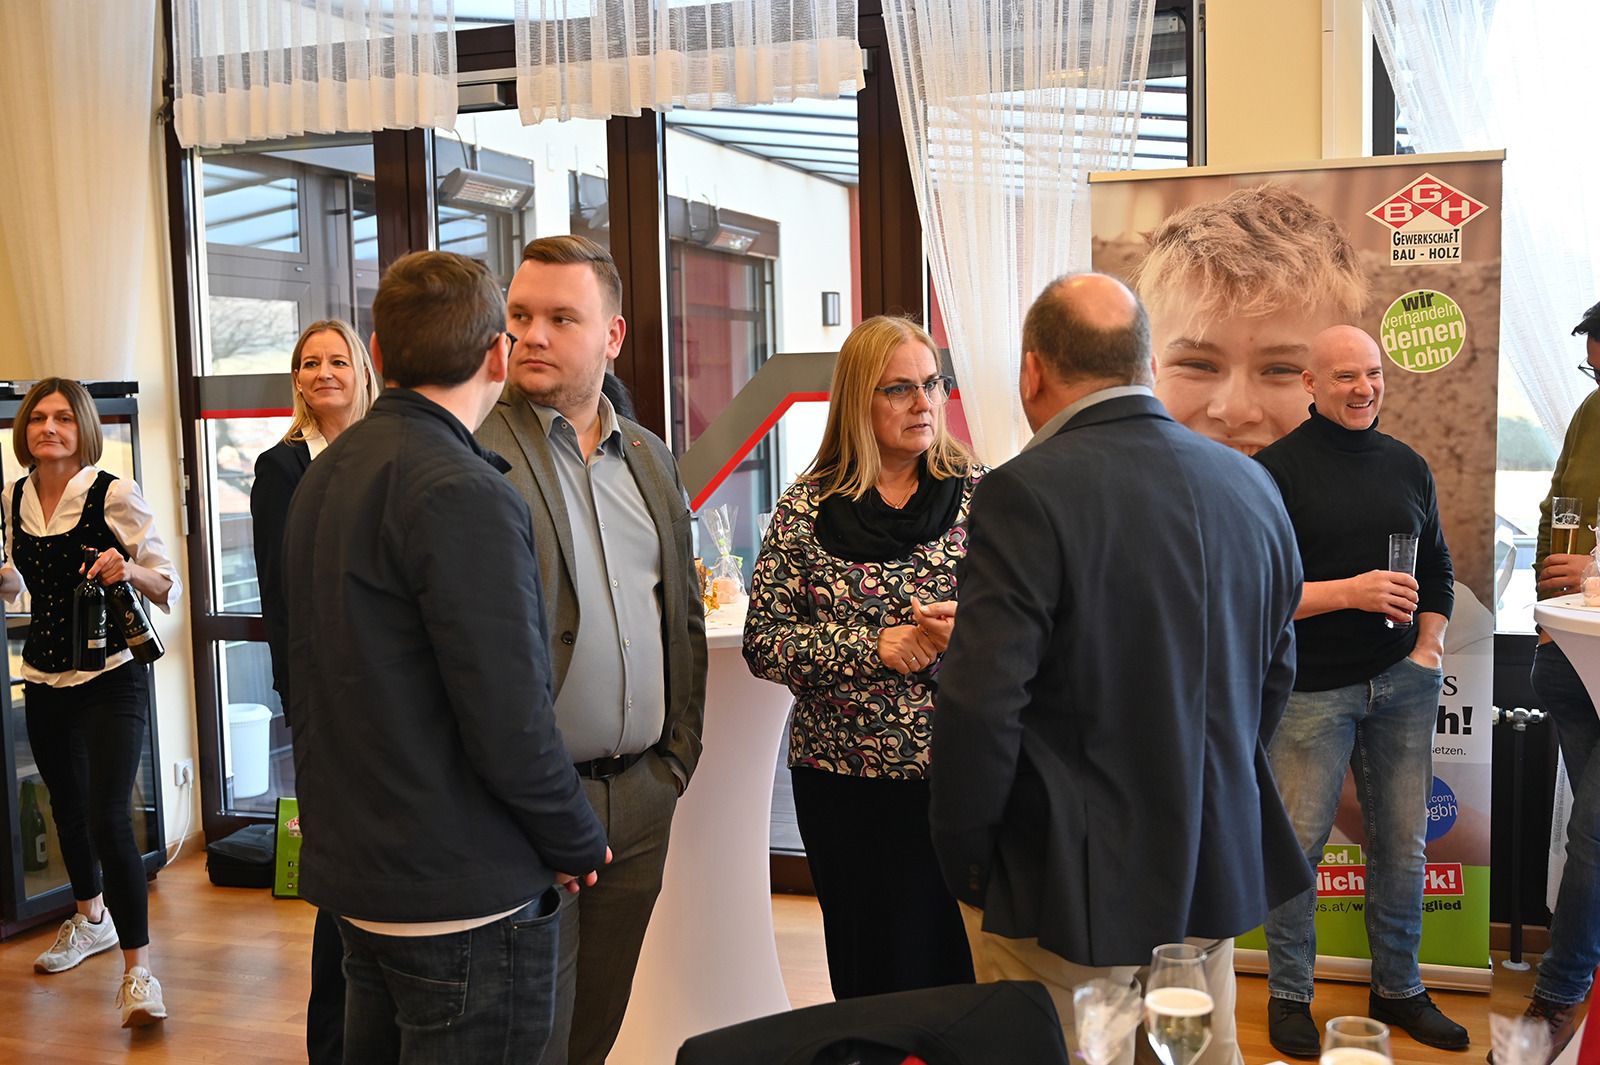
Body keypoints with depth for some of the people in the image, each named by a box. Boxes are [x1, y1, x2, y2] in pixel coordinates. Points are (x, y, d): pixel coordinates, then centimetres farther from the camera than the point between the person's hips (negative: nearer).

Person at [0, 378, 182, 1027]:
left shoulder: (115, 496, -11)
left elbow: (167, 588, -10)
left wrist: (129, 571, -29)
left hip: (111, 679, -6)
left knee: (108, 817, -14)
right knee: (67, 808, 20)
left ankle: (137, 968, -6)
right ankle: (90, 917, 44)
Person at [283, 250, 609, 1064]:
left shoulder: (321, 477, 8)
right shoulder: (464, 494, -21)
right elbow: (508, 717, -22)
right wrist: (577, 845, -8)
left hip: (350, 868, 9)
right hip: (463, 891, -9)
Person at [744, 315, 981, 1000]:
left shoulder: (981, 493, 2)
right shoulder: (806, 510, 1)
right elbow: (763, 642, -3)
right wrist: (874, 649, -15)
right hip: (847, 782, 0)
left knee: (970, 960, 7)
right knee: (875, 968, 10)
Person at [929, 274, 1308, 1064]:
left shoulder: (1026, 494, -19)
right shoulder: (1251, 485, 2)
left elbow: (981, 702, -22)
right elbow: (1275, 674, 11)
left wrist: (965, 858, -8)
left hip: (1069, 891, -6)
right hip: (1217, 877, 7)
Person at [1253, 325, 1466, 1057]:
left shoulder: (1407, 466, 10)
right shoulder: (1276, 469, -7)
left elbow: (1438, 566, 17)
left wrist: (1429, 647, 4)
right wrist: (1350, 592, -19)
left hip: (1403, 682, 5)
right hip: (1312, 688, -5)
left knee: (1403, 843, 11)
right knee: (1299, 843, 2)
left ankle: (1398, 989, 28)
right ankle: (1289, 996, 18)